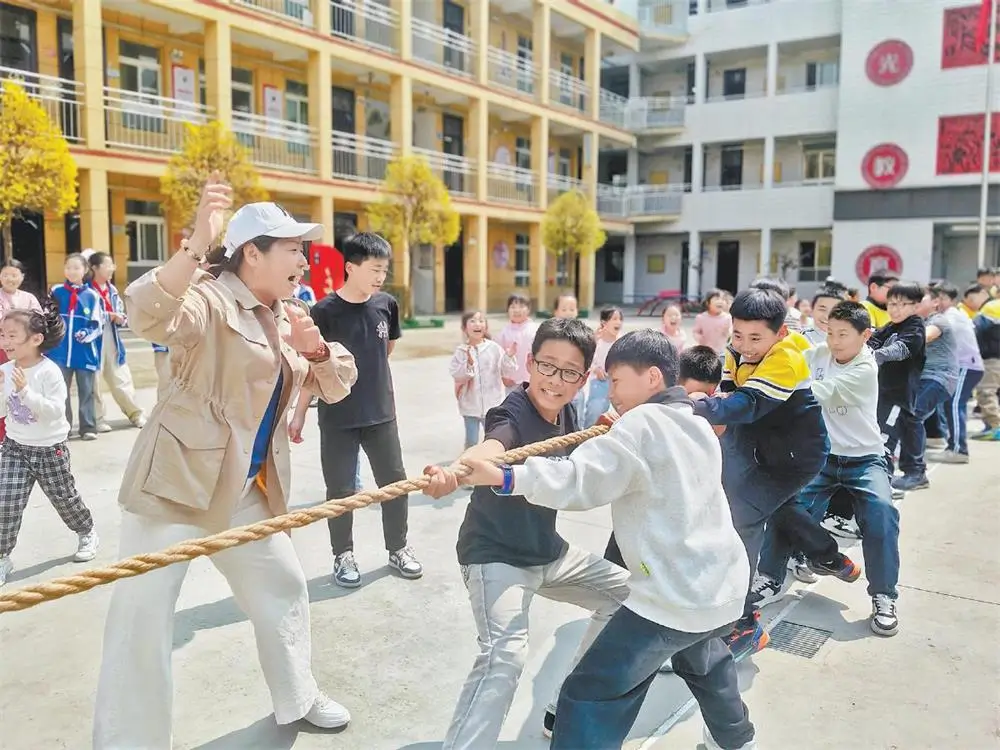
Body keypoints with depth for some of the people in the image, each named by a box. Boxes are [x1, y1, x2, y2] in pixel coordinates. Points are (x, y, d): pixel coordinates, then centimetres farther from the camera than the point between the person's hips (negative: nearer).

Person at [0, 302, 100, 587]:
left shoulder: (49, 372, -19)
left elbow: (55, 411, -26)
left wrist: (25, 391, -34)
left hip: (50, 449, -4)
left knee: (64, 498, 13)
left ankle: (87, 532, 38)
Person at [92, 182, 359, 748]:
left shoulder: (285, 317, 11)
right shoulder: (210, 300, -12)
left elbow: (336, 384, 12)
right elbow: (150, 316, -34)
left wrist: (316, 349, -9)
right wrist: (197, 244, -46)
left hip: (246, 489, 8)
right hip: (178, 480, -8)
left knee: (284, 586, 17)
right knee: (144, 613, -4)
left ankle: (299, 698, 38)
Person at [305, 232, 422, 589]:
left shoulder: (386, 304, -1)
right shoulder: (324, 311, -12)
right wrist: (299, 413, -6)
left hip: (381, 412, 4)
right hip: (337, 417, -4)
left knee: (395, 481, 11)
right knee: (341, 490, 6)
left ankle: (398, 548, 29)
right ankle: (343, 555, 23)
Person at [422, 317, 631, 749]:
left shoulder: (566, 413, -1)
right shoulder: (512, 415, -24)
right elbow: (490, 448, -49)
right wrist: (453, 471, -72)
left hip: (548, 551, 9)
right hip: (496, 555, -9)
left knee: (624, 593, 19)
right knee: (504, 655, -31)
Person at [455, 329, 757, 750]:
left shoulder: (642, 423, -13)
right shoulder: (697, 426, 14)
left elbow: (579, 480, -26)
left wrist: (503, 477, -34)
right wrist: (616, 435, 15)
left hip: (676, 596, -9)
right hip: (722, 585, 10)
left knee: (592, 697, -8)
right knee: (701, 659, 38)